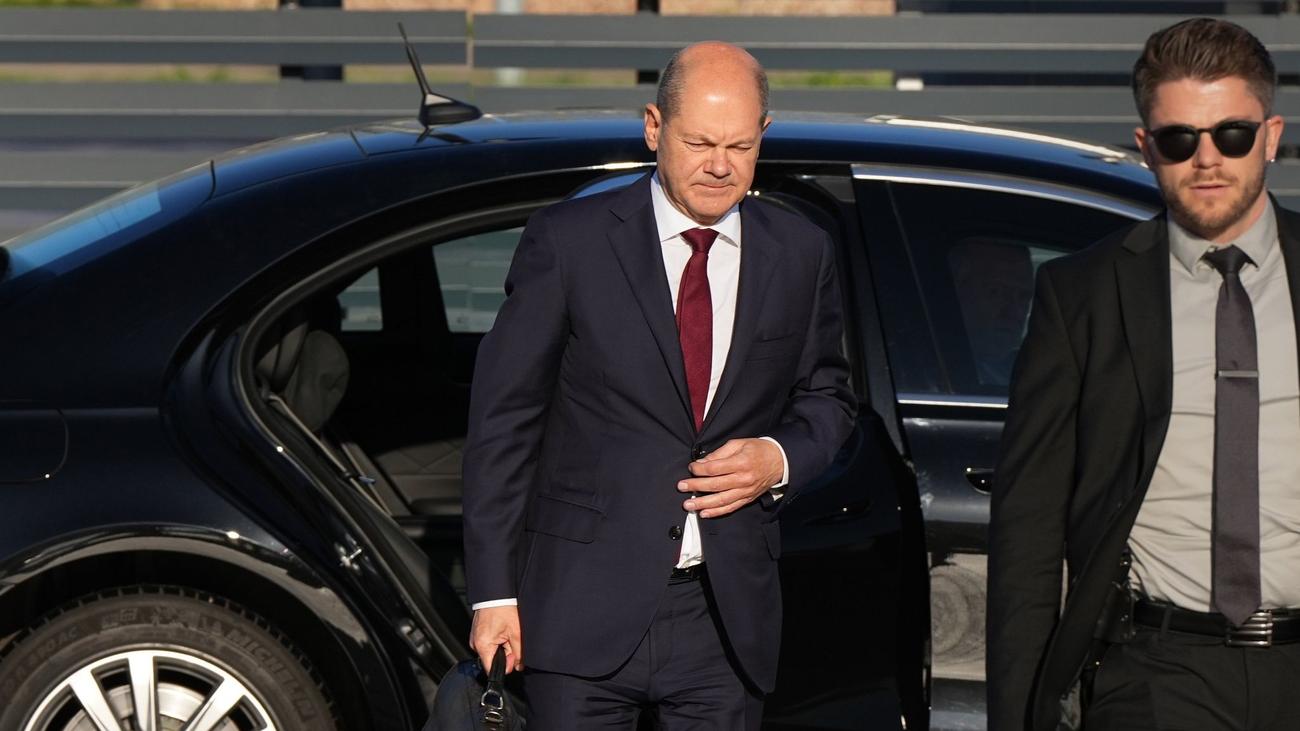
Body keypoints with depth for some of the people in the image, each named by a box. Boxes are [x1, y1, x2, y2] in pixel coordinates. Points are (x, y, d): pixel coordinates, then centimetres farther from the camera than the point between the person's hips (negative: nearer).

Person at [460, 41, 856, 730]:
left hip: (726, 619, 3)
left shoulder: (801, 254, 7)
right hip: (586, 611, -3)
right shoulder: (567, 241, -3)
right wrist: (494, 593, -5)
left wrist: (780, 460, -4)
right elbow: (502, 418, -2)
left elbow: (826, 396, 20)